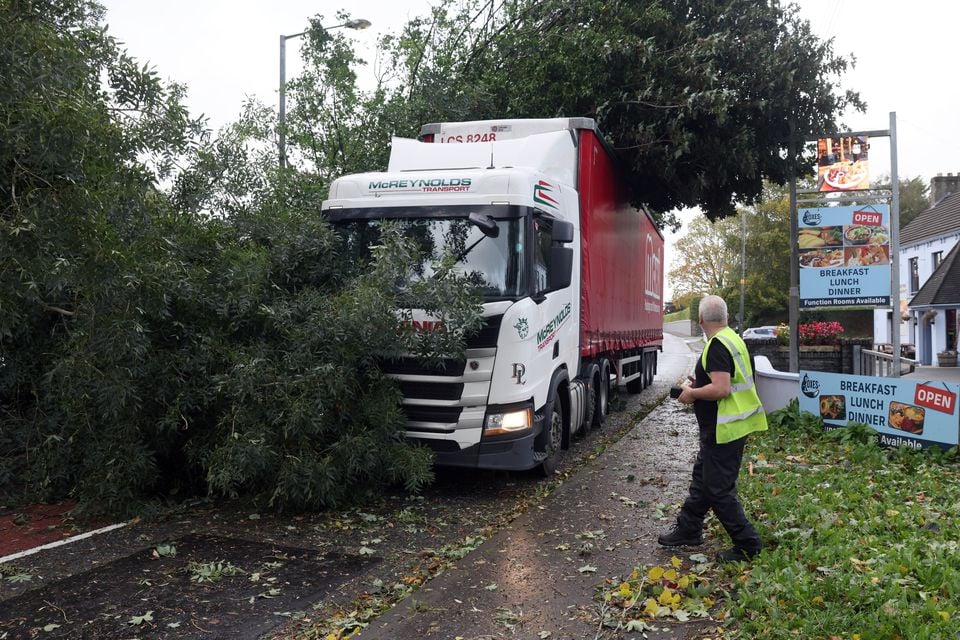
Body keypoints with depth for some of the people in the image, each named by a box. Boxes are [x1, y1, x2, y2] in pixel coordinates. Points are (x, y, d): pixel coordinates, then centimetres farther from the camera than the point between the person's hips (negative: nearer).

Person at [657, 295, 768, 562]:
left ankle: (747, 545, 9)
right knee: (703, 477, 20)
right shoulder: (733, 338, 11)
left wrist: (692, 394, -14)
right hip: (735, 425, 11)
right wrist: (700, 384, 17)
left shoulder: (717, 345, -21)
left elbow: (721, 389, -29)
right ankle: (688, 530, 31)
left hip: (724, 429, -11)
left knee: (719, 489, -1)